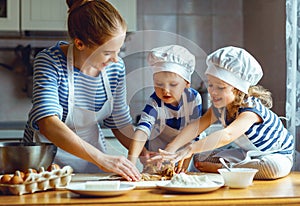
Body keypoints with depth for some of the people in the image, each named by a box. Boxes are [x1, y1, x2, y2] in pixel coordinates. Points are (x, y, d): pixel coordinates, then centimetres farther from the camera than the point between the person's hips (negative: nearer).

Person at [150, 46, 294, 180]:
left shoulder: (251, 109, -37)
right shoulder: (220, 106, -12)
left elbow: (227, 135, -53)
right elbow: (197, 125, -22)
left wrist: (190, 149, -64)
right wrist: (171, 148, -38)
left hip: (278, 154, -5)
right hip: (248, 153, 6)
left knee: (275, 168, -41)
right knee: (200, 156, -5)